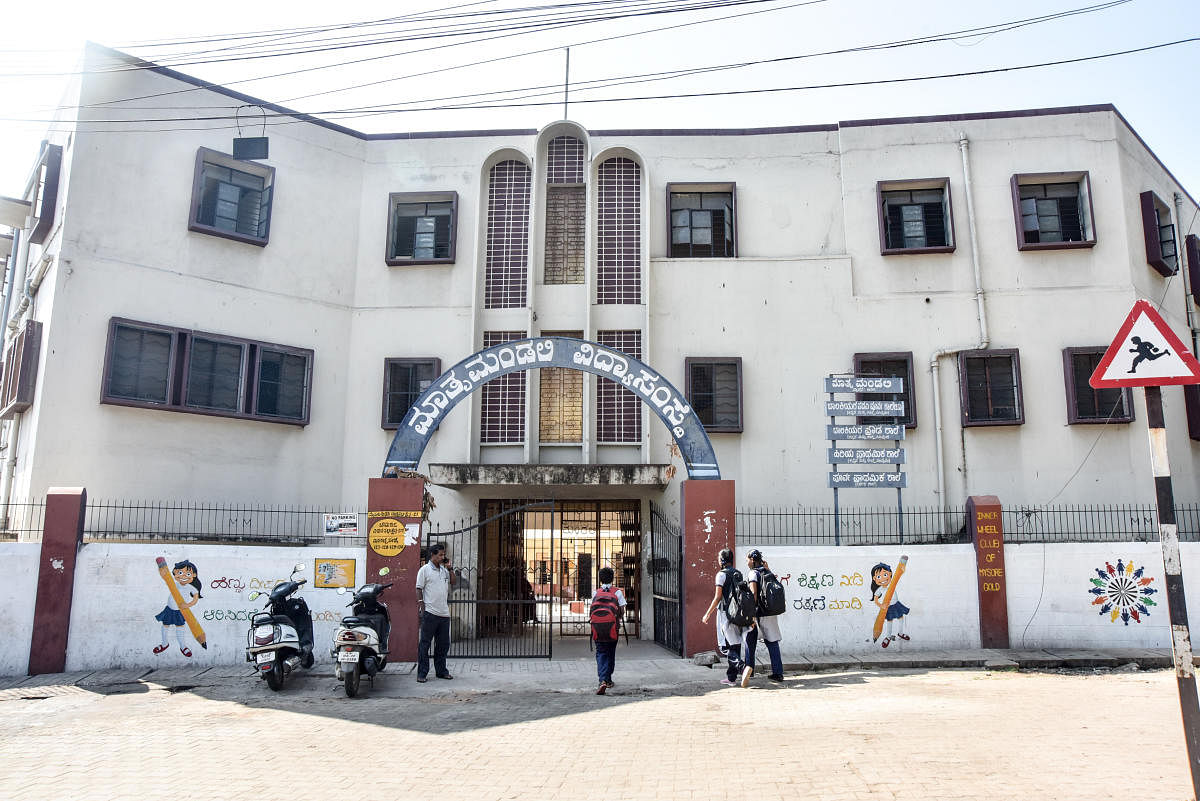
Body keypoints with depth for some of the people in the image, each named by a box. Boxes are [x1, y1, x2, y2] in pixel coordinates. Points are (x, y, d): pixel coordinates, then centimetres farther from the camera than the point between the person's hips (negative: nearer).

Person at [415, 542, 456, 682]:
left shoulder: (444, 569, 15)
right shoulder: (425, 569, -3)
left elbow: (453, 581, 19)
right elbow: (419, 589, -5)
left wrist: (449, 568, 7)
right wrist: (421, 605, -13)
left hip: (444, 613, 6)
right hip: (430, 613, -6)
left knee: (443, 644, 11)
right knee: (425, 643, -1)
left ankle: (441, 671, 21)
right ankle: (422, 673, 4)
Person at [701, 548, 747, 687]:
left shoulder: (721, 574, -9)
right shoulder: (738, 574, 12)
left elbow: (717, 597, -12)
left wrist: (708, 614, -6)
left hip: (726, 612, -7)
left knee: (727, 646, -3)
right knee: (735, 645, 9)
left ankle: (742, 667, -24)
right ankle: (731, 677, 12)